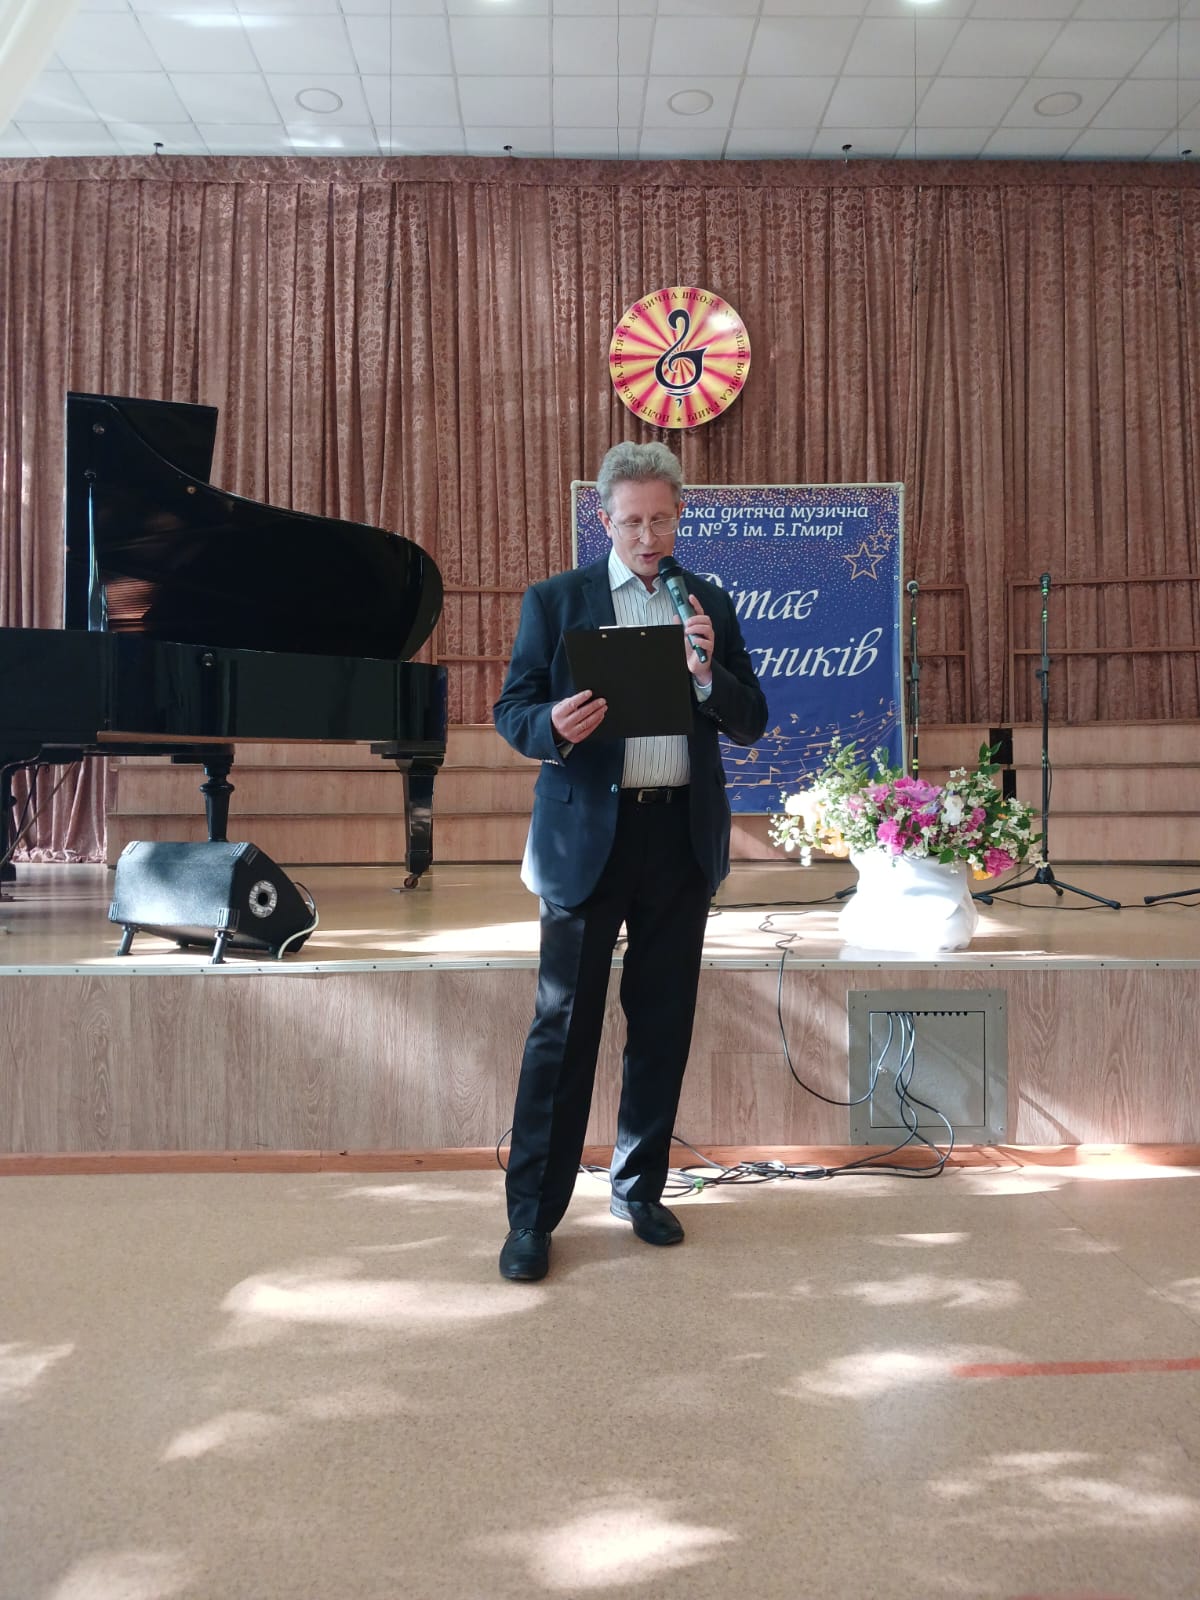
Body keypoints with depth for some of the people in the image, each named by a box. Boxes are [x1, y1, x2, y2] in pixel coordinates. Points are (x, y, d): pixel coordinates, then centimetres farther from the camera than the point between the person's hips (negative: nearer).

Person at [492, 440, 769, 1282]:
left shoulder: (710, 603, 10)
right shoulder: (555, 600, 3)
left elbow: (752, 721, 7)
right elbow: (512, 712, 0)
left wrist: (708, 672, -13)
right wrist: (553, 727, -23)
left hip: (682, 835, 3)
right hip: (587, 834, -3)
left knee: (664, 1023, 11)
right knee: (564, 1025, -1)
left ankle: (641, 1188, 27)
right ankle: (533, 1216, 10)